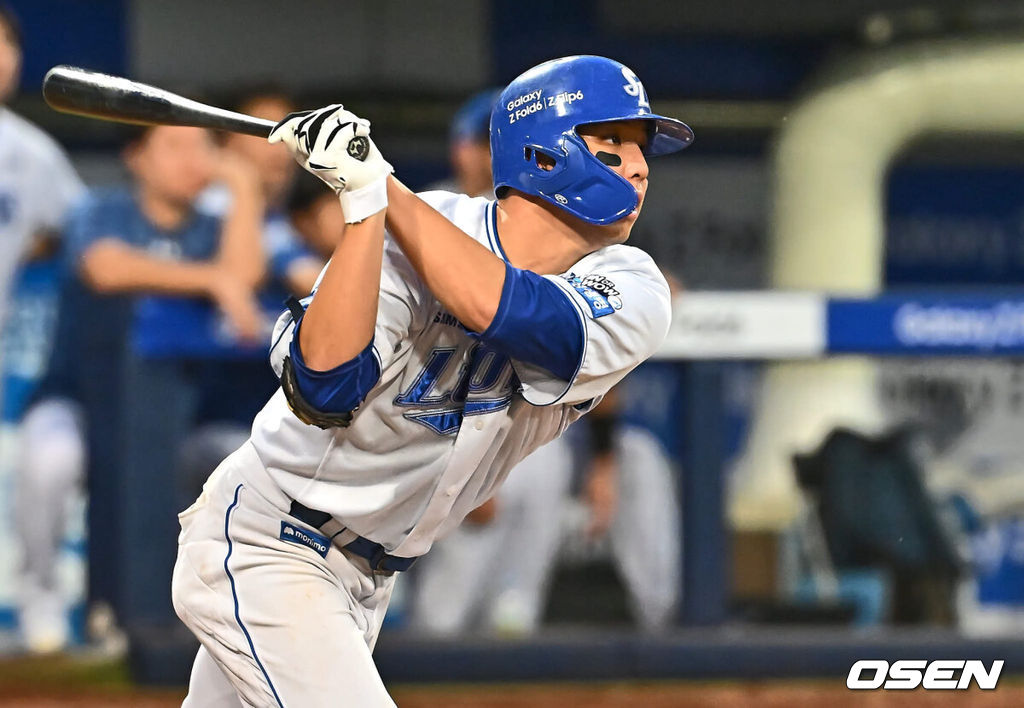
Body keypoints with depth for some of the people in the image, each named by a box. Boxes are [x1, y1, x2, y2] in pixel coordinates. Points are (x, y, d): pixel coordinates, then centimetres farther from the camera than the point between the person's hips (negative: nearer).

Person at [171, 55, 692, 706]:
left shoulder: (632, 295, -10)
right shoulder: (401, 245, -19)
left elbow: (501, 310, -30)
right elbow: (324, 388, -34)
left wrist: (379, 181, -27)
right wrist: (364, 199, -37)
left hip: (371, 577, 6)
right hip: (260, 548, -6)